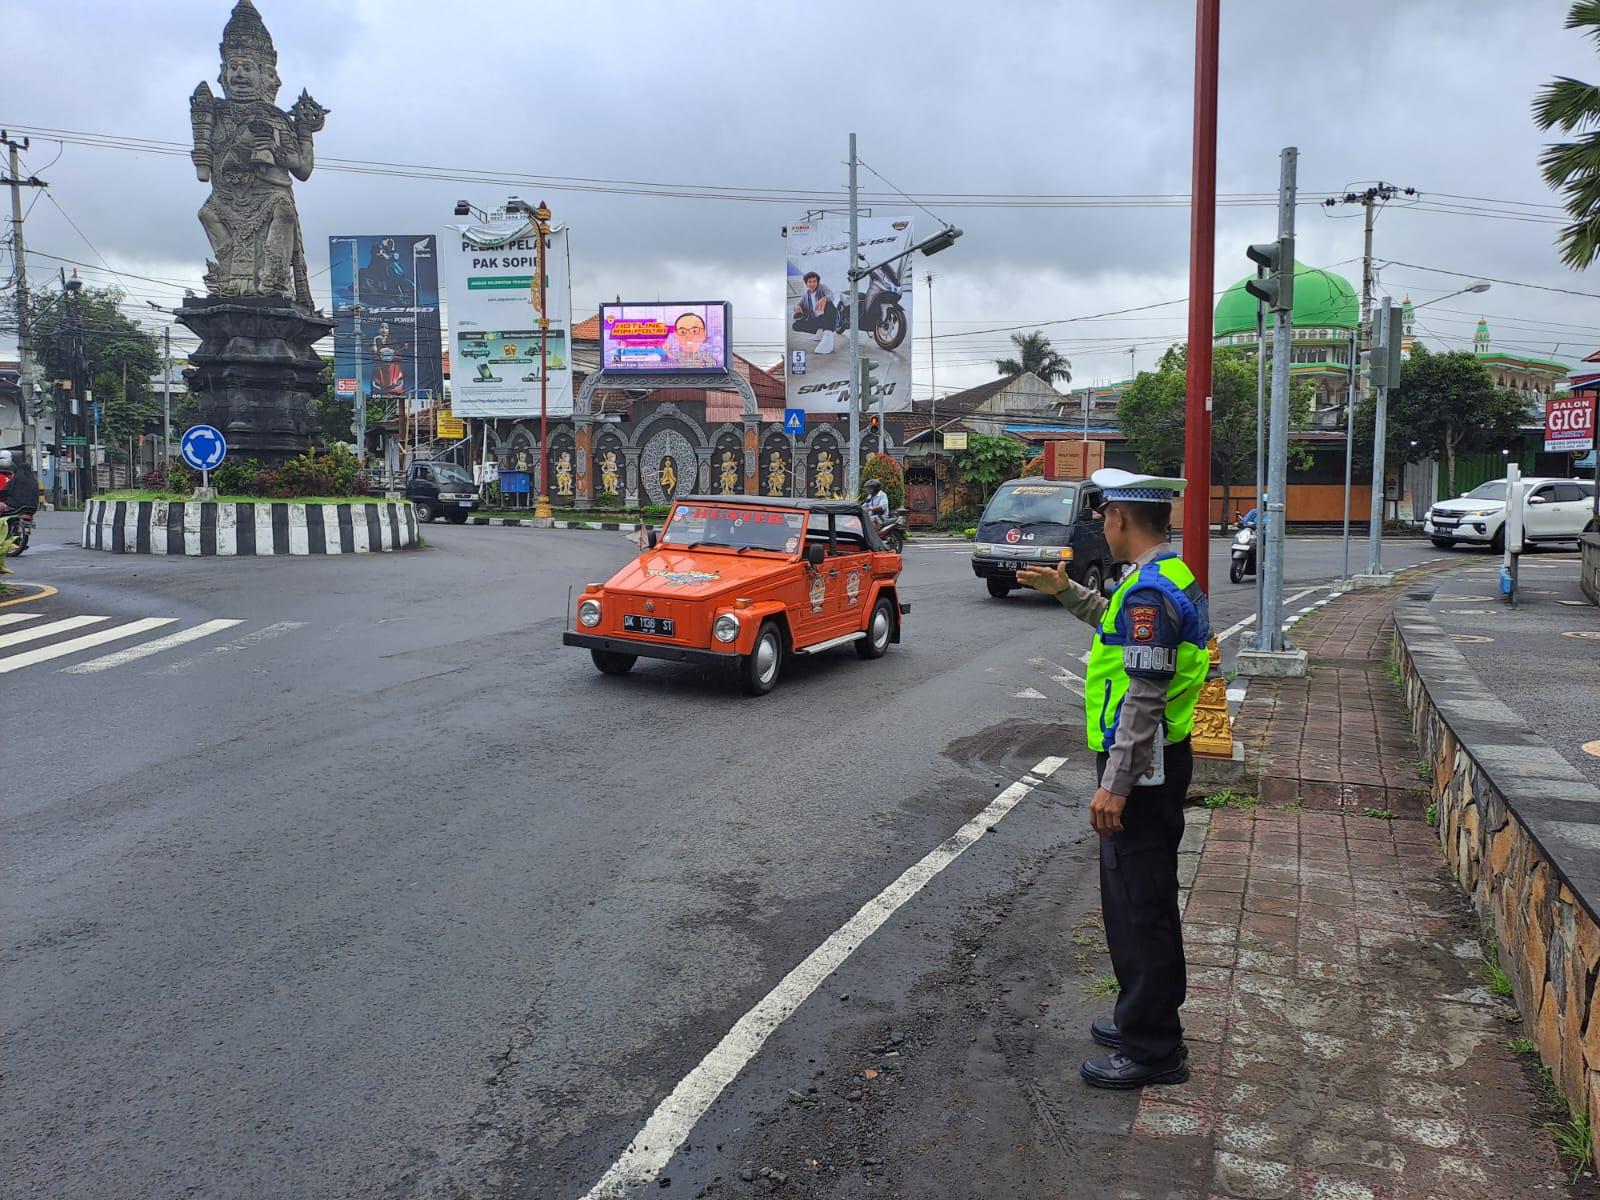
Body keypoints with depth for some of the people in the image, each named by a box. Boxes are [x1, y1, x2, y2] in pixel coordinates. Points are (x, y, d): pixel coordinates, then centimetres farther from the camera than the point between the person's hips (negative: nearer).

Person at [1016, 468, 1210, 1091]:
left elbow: (1144, 699, -26)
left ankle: (1152, 1050, 9)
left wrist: (1115, 785, -25)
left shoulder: (1147, 590, -22)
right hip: (1162, 760, 11)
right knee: (1148, 899, 20)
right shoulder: (1172, 577, 11)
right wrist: (1065, 590, 30)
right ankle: (1147, 1018, 34)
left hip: (1141, 766, -11)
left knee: (1136, 905, -2)